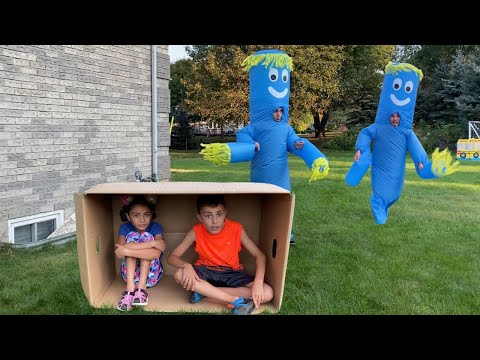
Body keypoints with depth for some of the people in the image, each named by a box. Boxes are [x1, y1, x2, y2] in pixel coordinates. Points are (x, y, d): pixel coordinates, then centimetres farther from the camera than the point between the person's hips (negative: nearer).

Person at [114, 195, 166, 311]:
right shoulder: (125, 228, -7)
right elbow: (119, 253, -29)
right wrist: (152, 243, -34)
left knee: (146, 236, -20)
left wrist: (126, 251, -34)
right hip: (131, 274, 1)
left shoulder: (156, 227, -10)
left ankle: (142, 286, -27)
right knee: (132, 236, -19)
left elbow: (156, 253, -29)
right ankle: (130, 287, -31)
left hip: (150, 274, -1)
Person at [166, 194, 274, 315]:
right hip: (206, 272, 0)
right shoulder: (196, 231, -15)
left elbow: (259, 255, -13)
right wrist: (186, 266, -37)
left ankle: (204, 291, -22)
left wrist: (258, 283, -31)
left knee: (268, 293, -24)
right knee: (179, 274, -33)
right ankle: (238, 301, -30)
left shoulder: (236, 229, -16)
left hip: (231, 273, 0)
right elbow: (172, 257, -13)